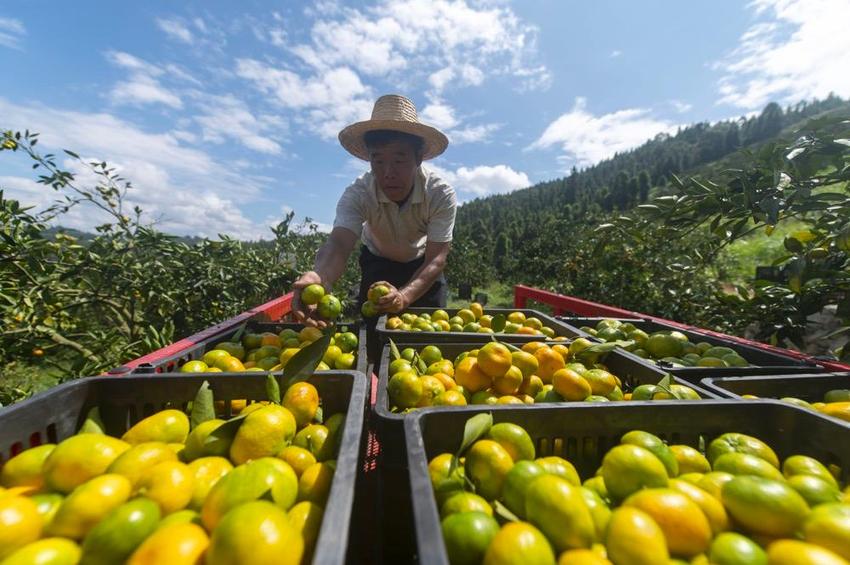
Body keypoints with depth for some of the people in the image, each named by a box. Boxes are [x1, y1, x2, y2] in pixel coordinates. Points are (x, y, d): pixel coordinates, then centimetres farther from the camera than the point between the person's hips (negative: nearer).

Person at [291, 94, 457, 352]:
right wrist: (319, 277, -68)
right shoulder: (357, 194, -29)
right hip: (378, 263, 1)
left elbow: (436, 260, -36)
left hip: (422, 266, 0)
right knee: (369, 325, -4)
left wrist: (404, 296, -55)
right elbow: (339, 243, -44)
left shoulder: (441, 194, -31)